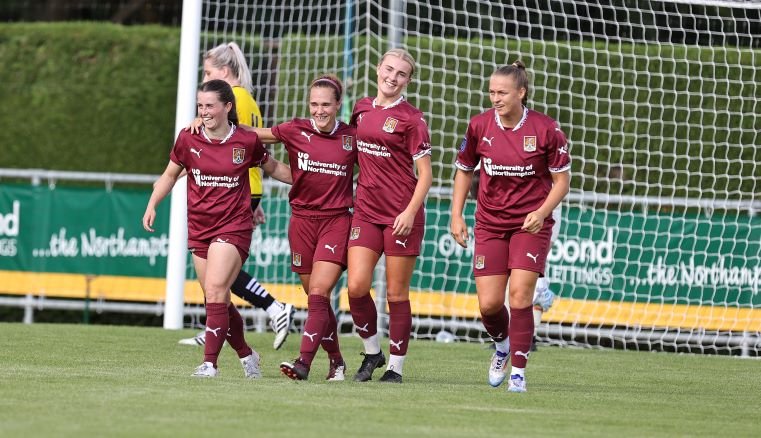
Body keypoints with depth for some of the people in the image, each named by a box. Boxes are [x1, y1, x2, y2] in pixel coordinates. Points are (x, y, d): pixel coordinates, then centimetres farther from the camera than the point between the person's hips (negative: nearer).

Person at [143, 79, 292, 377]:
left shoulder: (247, 142, -5)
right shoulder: (188, 140, 0)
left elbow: (274, 168, 13)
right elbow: (170, 175, 14)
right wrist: (152, 205, 2)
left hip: (233, 228, -4)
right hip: (199, 229, 4)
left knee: (214, 293, -18)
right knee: (219, 301, 8)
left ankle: (210, 362, -18)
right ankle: (246, 355, 29)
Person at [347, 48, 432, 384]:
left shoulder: (411, 119, -5)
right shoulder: (362, 108, 10)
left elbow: (425, 174, -6)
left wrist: (410, 212, -17)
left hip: (402, 216, -4)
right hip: (366, 211, 4)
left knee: (396, 294, 1)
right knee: (356, 286, -8)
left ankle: (395, 366, 11)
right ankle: (372, 352, 13)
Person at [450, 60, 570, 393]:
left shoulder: (545, 129, -11)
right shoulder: (479, 126, -4)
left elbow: (562, 180, -3)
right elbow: (464, 170, 11)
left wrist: (542, 212, -18)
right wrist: (456, 215, 4)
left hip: (531, 224, -3)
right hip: (490, 224, 3)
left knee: (520, 293, -17)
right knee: (488, 303, -3)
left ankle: (518, 372, -6)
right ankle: (502, 346, 31)